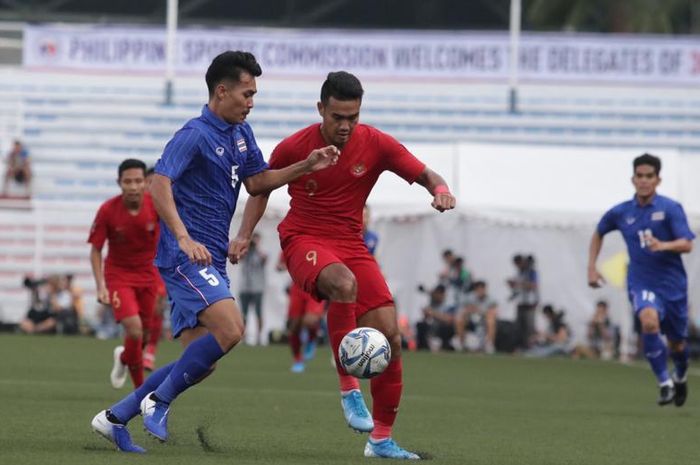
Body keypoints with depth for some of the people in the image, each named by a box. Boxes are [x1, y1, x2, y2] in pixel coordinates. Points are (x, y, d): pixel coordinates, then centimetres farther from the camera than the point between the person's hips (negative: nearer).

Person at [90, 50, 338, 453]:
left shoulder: (241, 133, 14)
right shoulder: (195, 135, -13)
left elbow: (256, 182, 23)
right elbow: (160, 185, -24)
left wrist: (306, 167, 10)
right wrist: (184, 238, -35)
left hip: (211, 261, 9)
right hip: (186, 256, -9)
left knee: (200, 362, 7)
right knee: (230, 329, -25)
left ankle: (115, 418, 16)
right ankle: (159, 401, -9)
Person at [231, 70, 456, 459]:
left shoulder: (376, 144, -6)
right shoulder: (294, 147, -7)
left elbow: (425, 175, -3)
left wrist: (441, 190, -26)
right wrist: (245, 234, -1)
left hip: (351, 243, 3)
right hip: (304, 240, -3)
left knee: (389, 335, -8)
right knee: (344, 282, -38)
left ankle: (382, 439, 5)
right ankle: (349, 388, -28)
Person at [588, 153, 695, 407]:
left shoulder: (671, 208, -8)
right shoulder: (620, 213, 1)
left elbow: (687, 244, -16)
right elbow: (598, 234, 20)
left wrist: (663, 245, -34)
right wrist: (592, 267, 13)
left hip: (673, 283, 0)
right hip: (641, 284, 0)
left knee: (677, 345, 12)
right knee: (649, 320, -32)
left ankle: (680, 377, 47)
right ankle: (664, 383, -22)